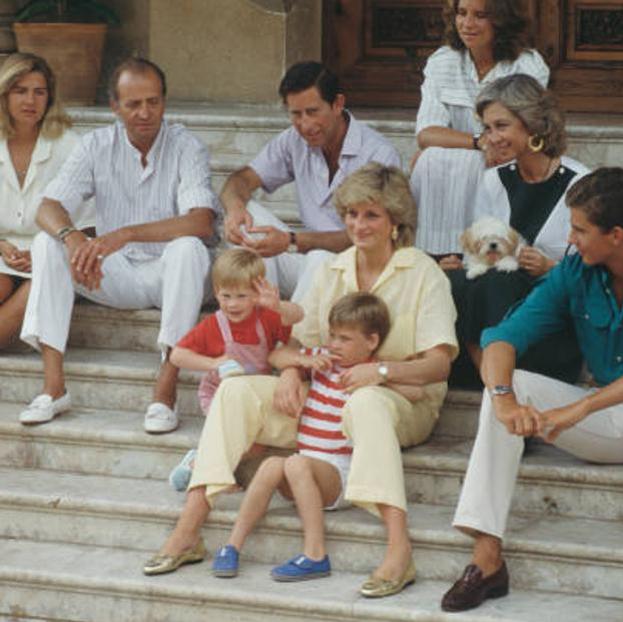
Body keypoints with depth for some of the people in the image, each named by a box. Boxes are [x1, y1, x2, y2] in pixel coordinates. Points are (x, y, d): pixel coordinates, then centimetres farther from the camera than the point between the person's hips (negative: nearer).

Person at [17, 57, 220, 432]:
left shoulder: (187, 148, -12)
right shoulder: (97, 146, -1)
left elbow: (202, 222, -28)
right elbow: (49, 208, -10)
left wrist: (124, 235, -38)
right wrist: (72, 238, -35)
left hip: (167, 274, -4)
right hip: (116, 275, 4)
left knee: (188, 249, -35)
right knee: (47, 243, -18)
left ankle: (166, 392, -35)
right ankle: (54, 387, -22)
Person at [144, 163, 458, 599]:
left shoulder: (423, 273, -3)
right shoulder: (333, 271, 14)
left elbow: (440, 363, -11)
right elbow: (301, 340, 15)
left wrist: (381, 370, -28)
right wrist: (290, 373, -9)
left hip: (404, 403, -5)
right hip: (325, 399, 5)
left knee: (365, 401, -42)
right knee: (237, 390, -16)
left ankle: (399, 550, -54)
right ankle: (187, 532, -23)